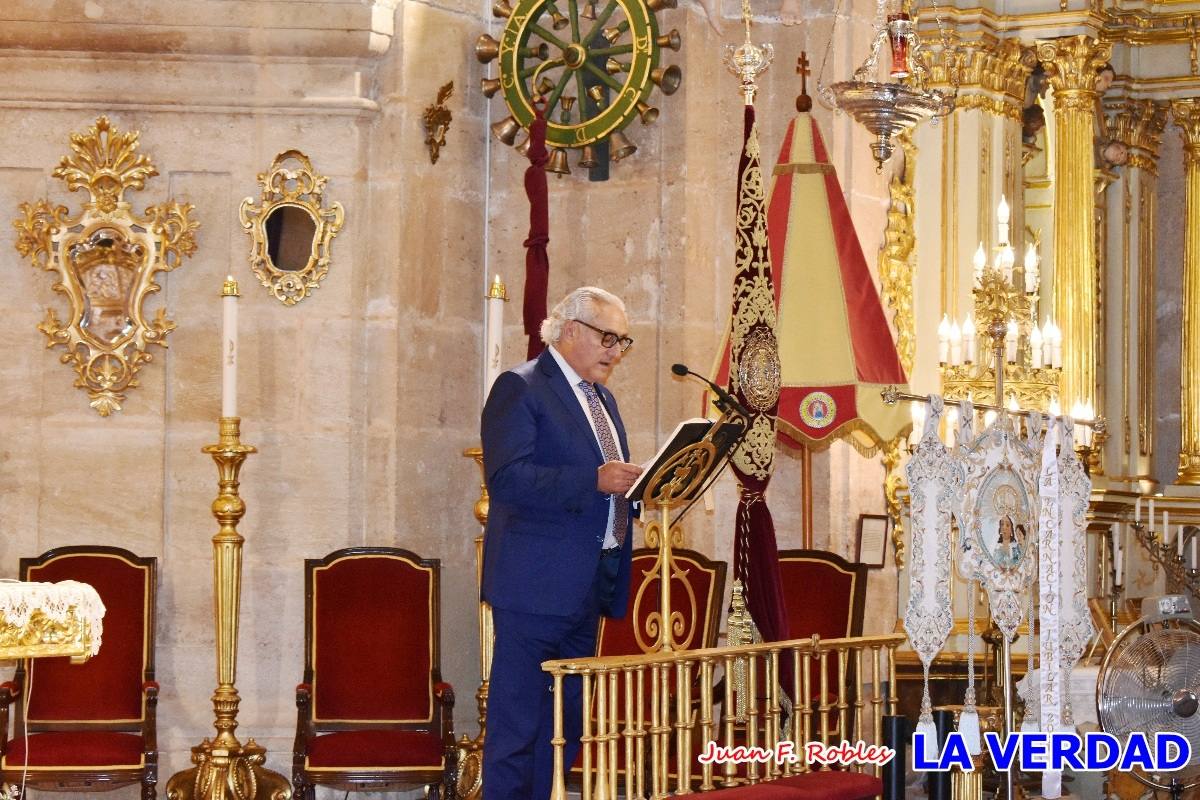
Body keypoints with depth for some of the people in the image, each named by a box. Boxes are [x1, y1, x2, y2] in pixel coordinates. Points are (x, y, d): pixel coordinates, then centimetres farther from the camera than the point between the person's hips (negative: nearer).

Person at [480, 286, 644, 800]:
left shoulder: (601, 399, 20)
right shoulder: (520, 388, -7)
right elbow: (506, 479, -19)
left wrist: (632, 484, 4)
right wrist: (594, 481, -25)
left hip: (589, 586, 9)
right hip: (536, 584, -9)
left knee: (565, 726, 12)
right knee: (517, 723, -7)